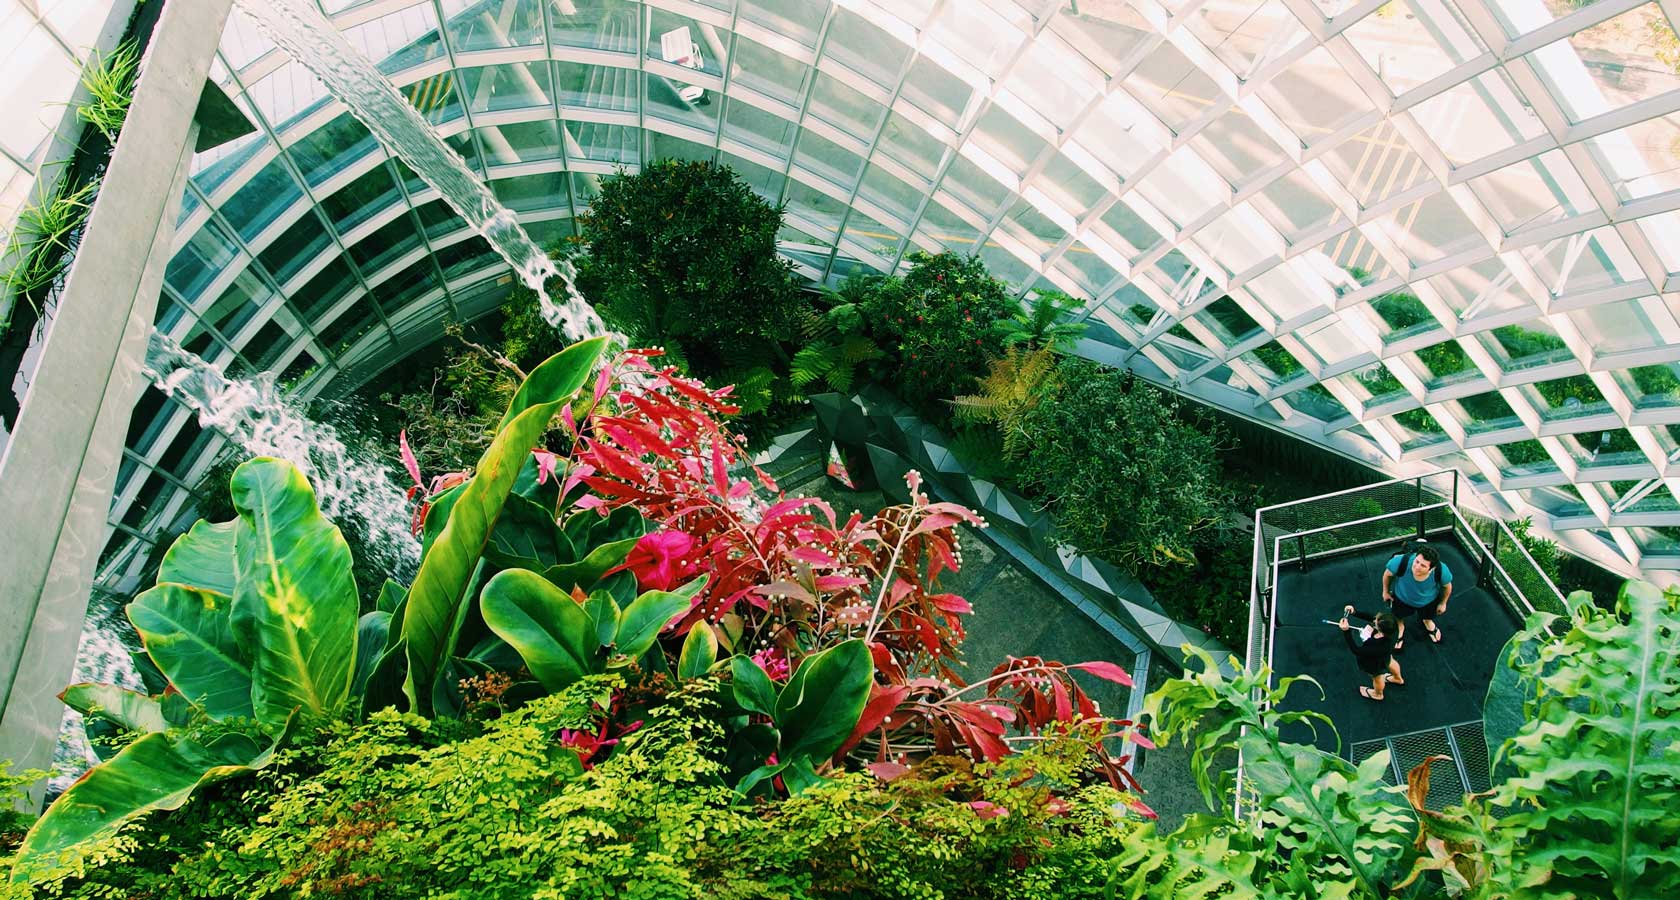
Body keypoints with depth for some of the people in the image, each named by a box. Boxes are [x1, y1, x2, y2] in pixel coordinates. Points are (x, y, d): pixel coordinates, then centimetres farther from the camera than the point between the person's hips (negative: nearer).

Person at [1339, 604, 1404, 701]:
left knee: (1377, 678, 30)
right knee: (1390, 663, 39)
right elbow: (1369, 617, -19)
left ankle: (1378, 694, 65)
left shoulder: (1380, 648, -51)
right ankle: (1398, 679, 74)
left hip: (1375, 665, -6)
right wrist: (1354, 612, -33)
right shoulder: (1388, 628, -35)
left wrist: (1346, 631, -52)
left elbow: (1356, 650, -43)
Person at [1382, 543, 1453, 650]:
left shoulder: (1441, 571, -41)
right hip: (1403, 598, -1)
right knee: (1399, 615, 31)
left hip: (1428, 600, 1)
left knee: (1427, 617, 34)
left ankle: (1427, 622, 71)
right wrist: (1386, 591, -4)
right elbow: (1388, 574, -20)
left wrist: (1443, 603, 2)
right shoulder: (1401, 562, -45)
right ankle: (1401, 628, 67)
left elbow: (1447, 586, -15)